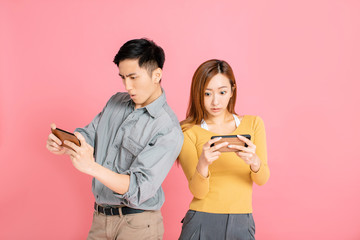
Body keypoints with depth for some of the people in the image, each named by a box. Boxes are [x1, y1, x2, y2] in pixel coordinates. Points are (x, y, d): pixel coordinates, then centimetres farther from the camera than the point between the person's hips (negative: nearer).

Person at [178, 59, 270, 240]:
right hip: (202, 223, -2)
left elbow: (262, 180, -5)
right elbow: (198, 192, -10)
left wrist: (254, 161, -26)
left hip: (242, 225, 2)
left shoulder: (253, 123, 3)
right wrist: (202, 165, -30)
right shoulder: (189, 132, -3)